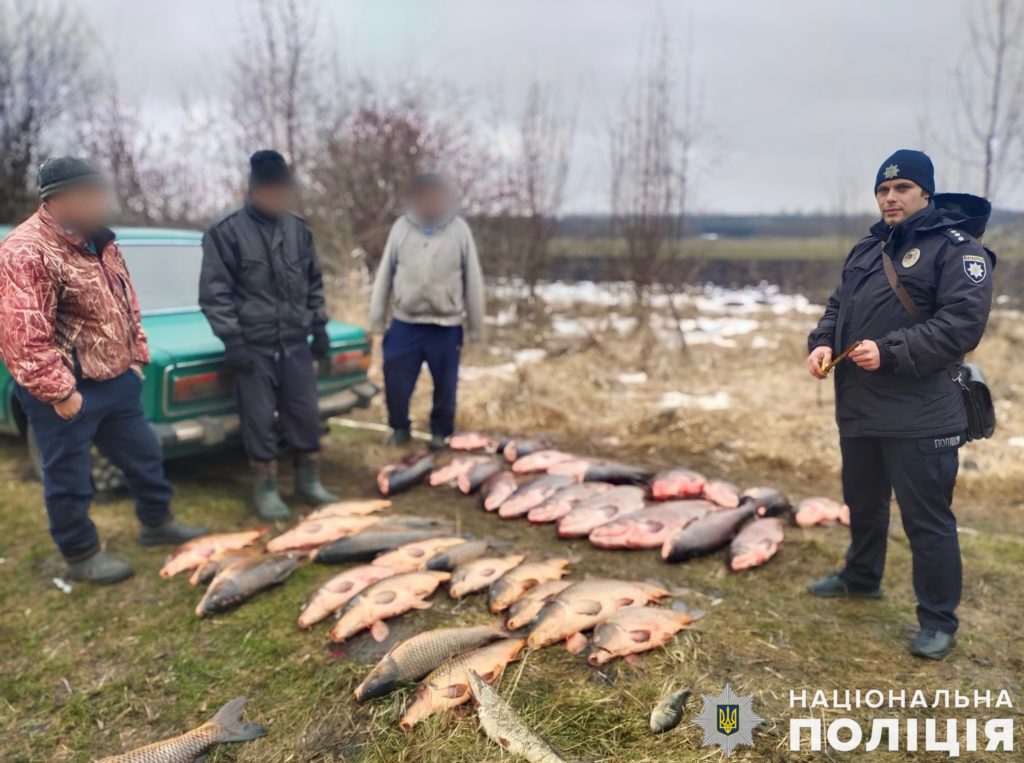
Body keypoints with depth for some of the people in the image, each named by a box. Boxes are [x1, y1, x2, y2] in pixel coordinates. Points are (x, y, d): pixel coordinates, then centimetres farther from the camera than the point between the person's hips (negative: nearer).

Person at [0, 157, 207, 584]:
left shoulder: (99, 241, 8)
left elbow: (127, 305, 17)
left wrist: (137, 356, 13)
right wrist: (58, 392, -22)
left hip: (116, 379, 9)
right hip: (66, 391, -8)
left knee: (143, 454, 18)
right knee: (69, 476, 7)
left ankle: (156, 523, 37)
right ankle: (81, 556, 23)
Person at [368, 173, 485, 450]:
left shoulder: (459, 229, -4)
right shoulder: (401, 227, -1)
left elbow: (473, 282, 1)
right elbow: (384, 277, 4)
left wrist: (475, 327, 2)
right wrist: (376, 320, 4)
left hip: (446, 326, -1)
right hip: (405, 323, 1)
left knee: (445, 385, 10)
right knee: (396, 380, 5)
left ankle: (440, 432, 29)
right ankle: (399, 427, 28)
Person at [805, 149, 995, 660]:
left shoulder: (956, 248, -9)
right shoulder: (867, 249, 15)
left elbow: (963, 322, -19)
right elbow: (839, 305, 17)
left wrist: (889, 352, -26)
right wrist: (822, 343, -3)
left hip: (920, 415, -8)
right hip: (859, 407, 8)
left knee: (926, 518, 1)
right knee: (862, 502, 23)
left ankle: (938, 621, 17)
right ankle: (861, 578, 45)